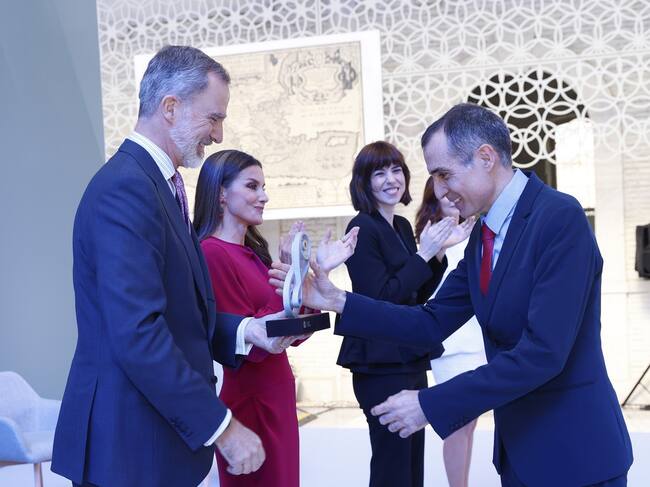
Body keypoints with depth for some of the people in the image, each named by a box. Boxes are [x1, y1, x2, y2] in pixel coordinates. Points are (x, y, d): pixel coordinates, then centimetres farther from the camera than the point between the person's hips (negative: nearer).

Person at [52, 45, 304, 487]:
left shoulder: (156, 183, 13)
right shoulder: (125, 188, -19)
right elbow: (137, 334, -26)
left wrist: (246, 331, 0)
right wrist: (221, 427, -21)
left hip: (162, 432, 10)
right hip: (130, 443, -9)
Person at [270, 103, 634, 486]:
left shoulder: (560, 217, -20)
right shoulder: (482, 236, 8)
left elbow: (543, 351, -26)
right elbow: (432, 324, 8)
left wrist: (431, 404, -22)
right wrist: (338, 302, -3)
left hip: (573, 448, -8)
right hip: (518, 444, 8)